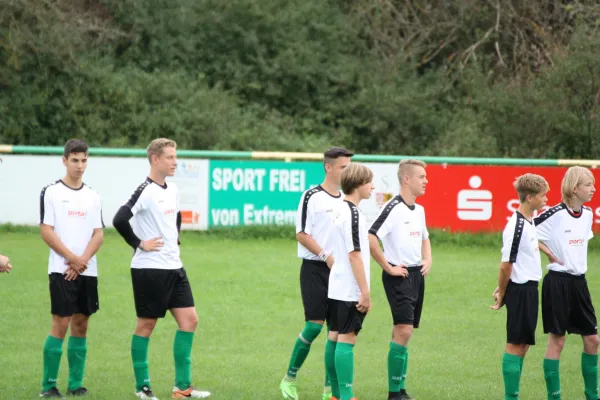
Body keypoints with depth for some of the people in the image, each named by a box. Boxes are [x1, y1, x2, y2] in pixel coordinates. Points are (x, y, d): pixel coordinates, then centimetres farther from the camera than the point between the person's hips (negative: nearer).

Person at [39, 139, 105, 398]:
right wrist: (72, 259, -12)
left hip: (88, 271, 5)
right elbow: (46, 232, -7)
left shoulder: (92, 196, 12)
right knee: (61, 323, -9)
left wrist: (82, 261, -9)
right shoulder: (51, 192, -1)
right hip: (61, 270, -5)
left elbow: (98, 234, 7)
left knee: (81, 325, 5)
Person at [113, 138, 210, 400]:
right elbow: (119, 220, -25)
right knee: (146, 324, 0)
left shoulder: (172, 190, 11)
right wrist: (139, 244, -17)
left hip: (173, 267, 8)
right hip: (150, 268, -8)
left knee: (189, 320, 3)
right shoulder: (145, 191, -15)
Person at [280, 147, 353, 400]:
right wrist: (326, 255, -18)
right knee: (314, 325, -11)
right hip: (314, 268, -6)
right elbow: (302, 234, -10)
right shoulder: (311, 197, -7)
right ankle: (289, 379, 5)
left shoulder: (346, 200, 11)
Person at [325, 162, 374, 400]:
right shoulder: (353, 214, -17)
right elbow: (354, 255, -20)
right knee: (347, 339, -9)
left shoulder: (340, 210, 12)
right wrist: (365, 292, -18)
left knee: (334, 336, 11)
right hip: (351, 290, -10)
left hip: (337, 288, 10)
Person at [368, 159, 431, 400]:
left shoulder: (419, 210, 13)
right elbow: (371, 238, -22)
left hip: (417, 274, 8)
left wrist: (428, 260, 14)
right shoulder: (393, 208, -14)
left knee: (401, 332, 10)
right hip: (399, 276, -8)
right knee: (404, 330, -15)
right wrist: (388, 267, -16)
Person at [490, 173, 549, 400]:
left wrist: (502, 291, 13)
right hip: (520, 290, -9)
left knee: (523, 344, 12)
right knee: (515, 344, -4)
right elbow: (506, 265, -17)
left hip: (529, 289, 9)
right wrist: (502, 294, -9)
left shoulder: (529, 222, 10)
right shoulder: (516, 227, -19)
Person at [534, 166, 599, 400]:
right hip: (558, 282, -7)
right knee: (556, 340, -1)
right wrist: (551, 255, -13)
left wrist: (579, 262, 11)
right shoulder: (556, 214, -15)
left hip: (578, 282, 7)